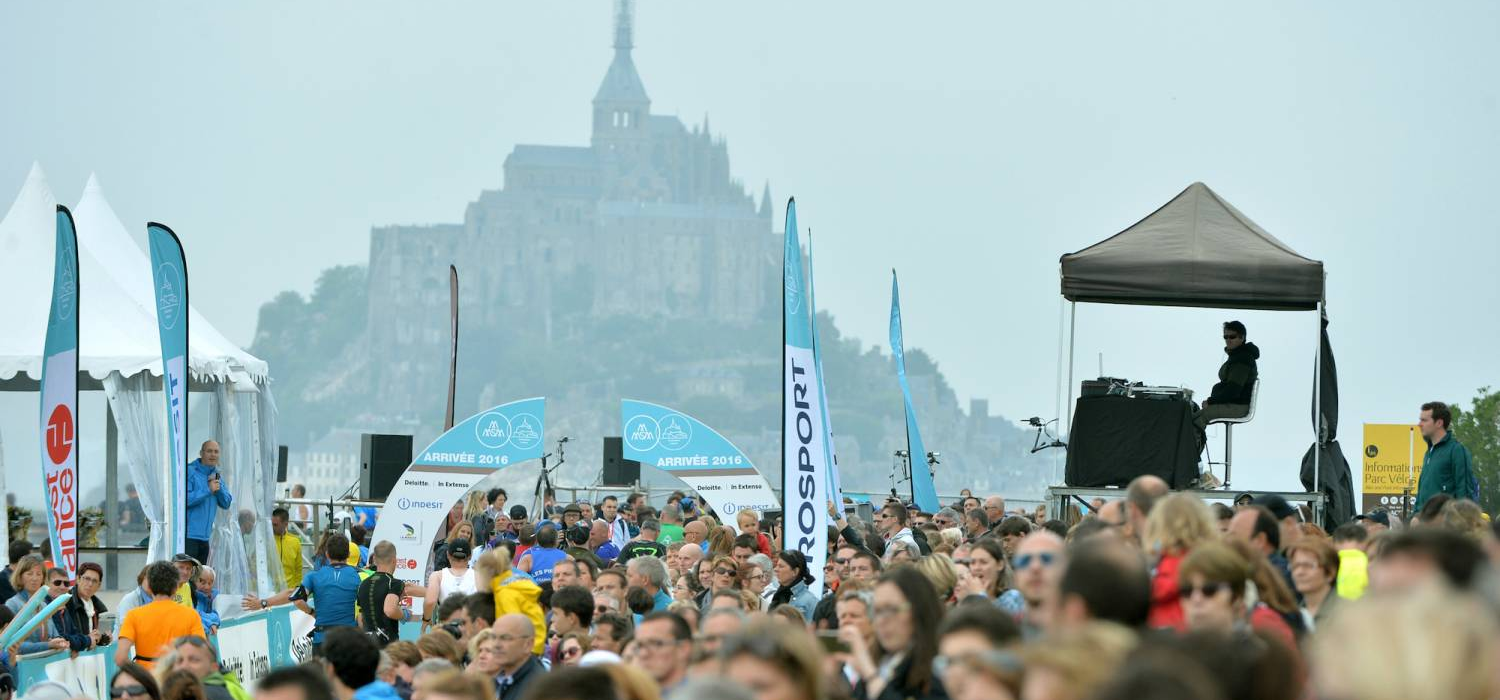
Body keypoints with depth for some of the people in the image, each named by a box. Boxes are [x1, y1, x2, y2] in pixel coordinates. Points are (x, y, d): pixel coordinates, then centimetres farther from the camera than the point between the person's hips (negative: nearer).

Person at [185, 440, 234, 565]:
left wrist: (219, 488, -6)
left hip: (205, 536, 8)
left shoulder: (217, 475, 15)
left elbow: (226, 504, 11)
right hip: (189, 535, -8)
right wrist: (208, 490, -19)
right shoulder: (190, 472, -8)